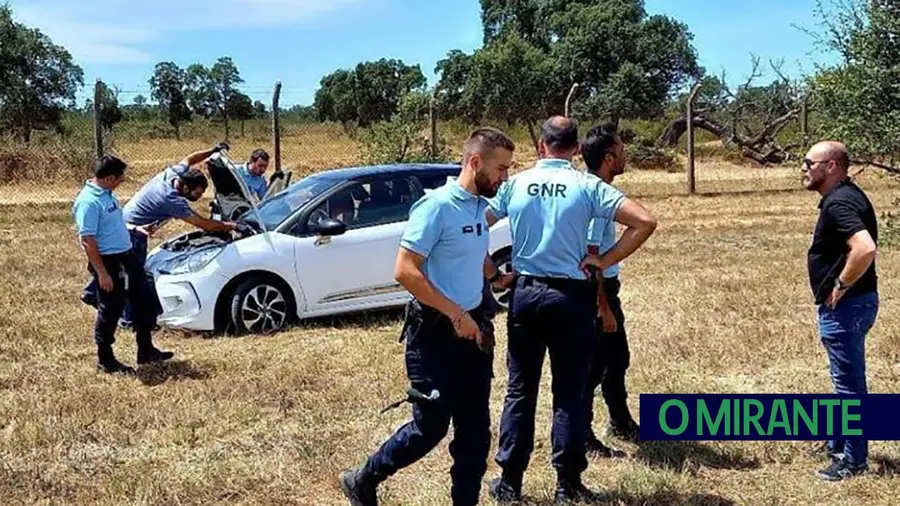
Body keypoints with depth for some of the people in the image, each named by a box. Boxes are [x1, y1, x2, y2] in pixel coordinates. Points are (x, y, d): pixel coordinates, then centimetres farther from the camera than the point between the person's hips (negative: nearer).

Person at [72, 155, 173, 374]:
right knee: (110, 310, 2)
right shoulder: (89, 202, -21)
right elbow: (87, 240, -24)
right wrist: (102, 273, -24)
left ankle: (146, 350, 25)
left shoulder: (107, 194, 9)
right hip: (108, 261, -10)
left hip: (126, 256, 10)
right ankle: (105, 360, 18)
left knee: (144, 300, 14)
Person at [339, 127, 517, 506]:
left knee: (475, 426, 10)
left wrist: (498, 277, 10)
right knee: (430, 428, 1)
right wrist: (456, 314, -21)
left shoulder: (481, 206, 8)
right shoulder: (437, 206, -16)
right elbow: (405, 271, -22)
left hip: (474, 328, 8)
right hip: (435, 330, -8)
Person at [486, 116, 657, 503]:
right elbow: (645, 222, -11)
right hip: (570, 297, -2)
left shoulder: (515, 184, 0)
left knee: (520, 390, 11)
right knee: (570, 393, 7)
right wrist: (605, 261, -4)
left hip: (525, 294, 2)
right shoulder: (587, 186, -5)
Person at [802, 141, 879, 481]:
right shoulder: (844, 196, 11)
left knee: (849, 382, -1)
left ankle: (854, 460, 10)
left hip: (846, 306, -11)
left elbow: (865, 249, -36)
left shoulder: (839, 203, -21)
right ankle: (839, 444, 34)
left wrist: (841, 285, -22)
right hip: (848, 305, 11)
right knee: (846, 379, 20)